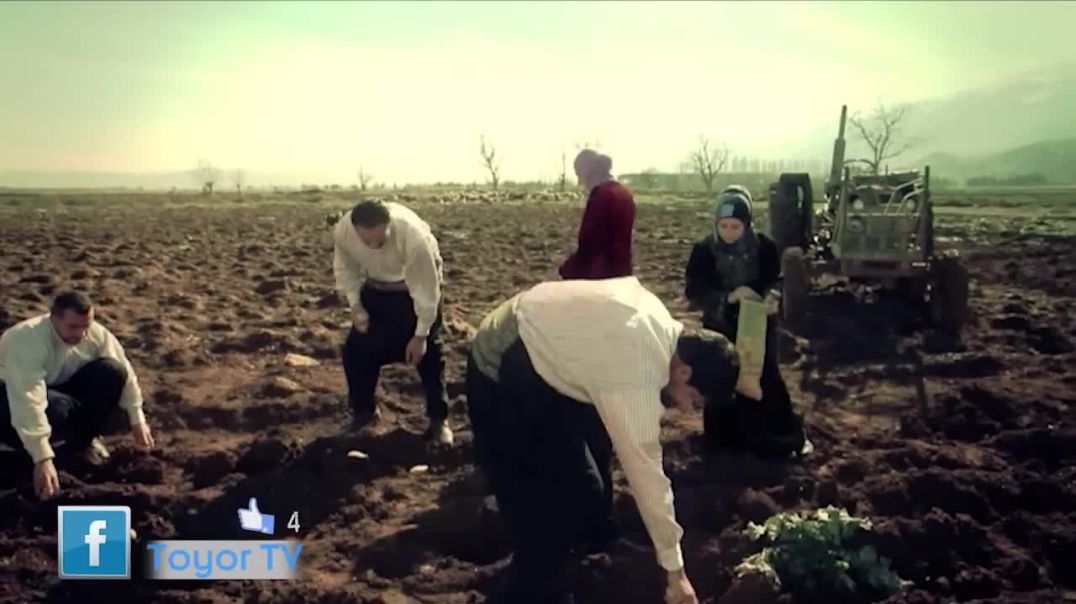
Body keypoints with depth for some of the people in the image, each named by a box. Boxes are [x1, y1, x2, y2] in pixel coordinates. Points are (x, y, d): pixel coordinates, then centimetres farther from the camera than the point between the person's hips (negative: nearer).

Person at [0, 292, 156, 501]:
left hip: (60, 386, 6)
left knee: (112, 372, -21)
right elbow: (28, 403, -43)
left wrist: (137, 421, -10)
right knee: (56, 409, -40)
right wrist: (43, 458, -48)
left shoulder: (96, 334, -18)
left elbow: (124, 372, -7)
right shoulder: (26, 341, -35)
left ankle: (83, 440, -4)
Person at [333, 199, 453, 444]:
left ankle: (439, 419, 12)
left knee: (428, 353, -4)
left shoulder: (414, 236, -42)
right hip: (376, 288, 4)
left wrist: (420, 335, -22)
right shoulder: (342, 231, -31)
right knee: (357, 349, 2)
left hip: (418, 287, -4)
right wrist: (355, 305, -17)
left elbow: (425, 290, -29)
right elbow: (345, 269, -7)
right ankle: (363, 410, 23)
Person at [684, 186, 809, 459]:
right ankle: (727, 442, 24)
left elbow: (776, 279, 1)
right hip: (720, 329, 0)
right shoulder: (704, 250, -12)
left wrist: (772, 295, -24)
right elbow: (693, 292, -14)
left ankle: (778, 439, 22)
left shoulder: (764, 246, -10)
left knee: (766, 381, 6)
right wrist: (729, 296, -28)